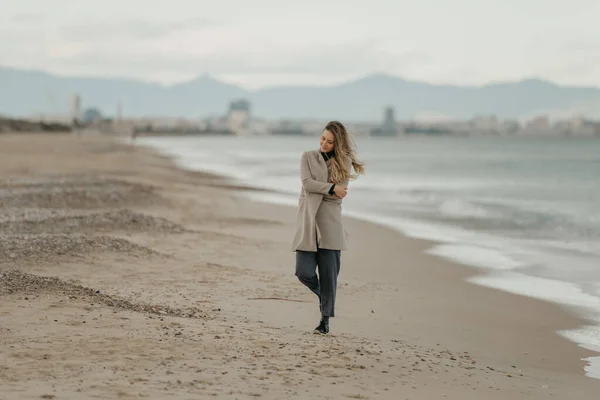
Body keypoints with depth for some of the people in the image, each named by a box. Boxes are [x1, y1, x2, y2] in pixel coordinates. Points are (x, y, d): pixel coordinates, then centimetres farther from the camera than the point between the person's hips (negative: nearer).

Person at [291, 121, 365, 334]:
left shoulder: (344, 162, 4)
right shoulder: (308, 157, 6)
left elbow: (339, 194, -6)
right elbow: (307, 184, -8)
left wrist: (316, 189, -4)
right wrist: (331, 188, -14)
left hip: (330, 224, -1)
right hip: (307, 223, 1)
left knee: (329, 274, -3)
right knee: (304, 272, -6)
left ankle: (325, 319, 9)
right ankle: (324, 296, 26)